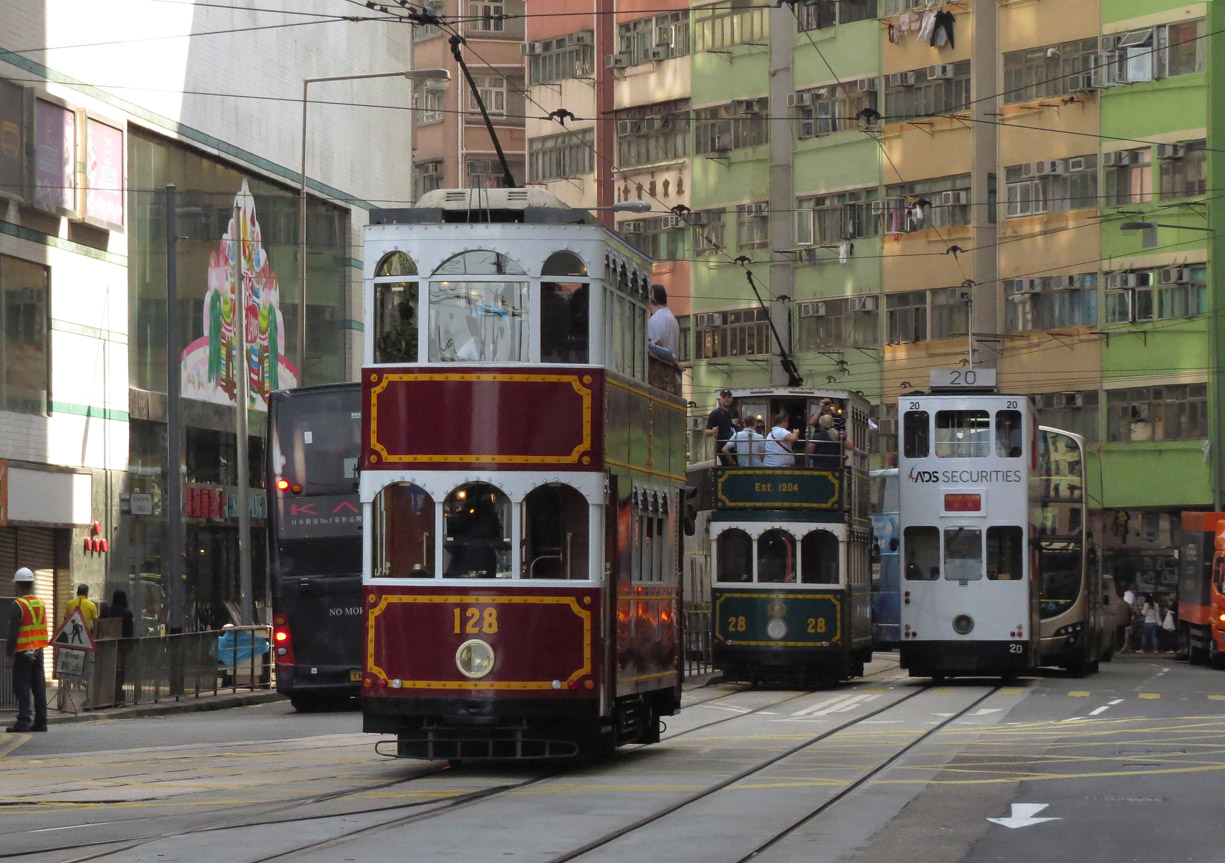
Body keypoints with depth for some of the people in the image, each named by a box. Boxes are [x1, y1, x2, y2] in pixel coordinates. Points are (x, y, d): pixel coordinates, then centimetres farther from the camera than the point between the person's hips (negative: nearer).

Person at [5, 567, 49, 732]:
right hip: (38, 651, 6)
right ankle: (40, 722, 9)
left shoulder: (17, 606, -12)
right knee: (39, 687, 8)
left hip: (22, 652, -6)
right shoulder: (40, 603, 10)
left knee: (22, 688, -3)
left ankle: (23, 720, -9)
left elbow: (13, 633, -15)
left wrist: (8, 655, -12)